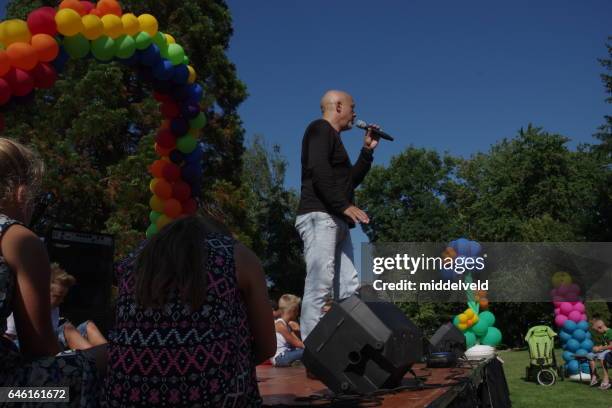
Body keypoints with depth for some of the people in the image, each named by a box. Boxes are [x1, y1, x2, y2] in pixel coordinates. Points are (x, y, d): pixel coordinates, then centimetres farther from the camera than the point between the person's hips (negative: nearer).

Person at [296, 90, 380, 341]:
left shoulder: (332, 138, 30)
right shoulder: (320, 129, 1)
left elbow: (351, 179, 35)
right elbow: (317, 169, -16)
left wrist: (367, 150, 28)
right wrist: (344, 205, -20)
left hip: (336, 222, 10)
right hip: (320, 217, -10)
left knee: (349, 288, 3)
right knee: (319, 285, -16)